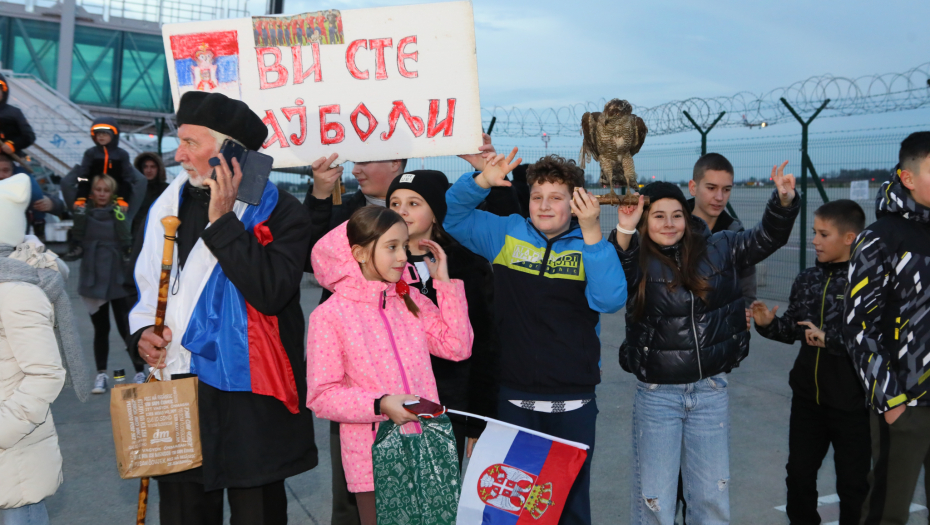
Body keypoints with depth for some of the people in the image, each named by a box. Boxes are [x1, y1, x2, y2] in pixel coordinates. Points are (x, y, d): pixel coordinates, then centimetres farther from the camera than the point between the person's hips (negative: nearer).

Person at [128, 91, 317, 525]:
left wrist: (222, 220, -21)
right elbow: (148, 285, 22)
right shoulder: (171, 204, 11)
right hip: (176, 387, 6)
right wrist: (142, 331, 4)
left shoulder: (280, 212, -8)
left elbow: (270, 291, -24)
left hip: (249, 395, -5)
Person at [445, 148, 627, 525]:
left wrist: (592, 233, -26)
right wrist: (482, 181, -12)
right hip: (514, 397, 1)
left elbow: (610, 300, -19)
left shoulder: (590, 246, -3)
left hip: (574, 402, -1)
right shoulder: (506, 235, 3)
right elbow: (451, 214, 6)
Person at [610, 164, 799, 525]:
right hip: (656, 394, -3)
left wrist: (784, 201, -11)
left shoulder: (717, 249, 1)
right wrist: (623, 234, -39)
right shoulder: (636, 261, -9)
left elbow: (767, 238, 5)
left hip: (711, 390, 3)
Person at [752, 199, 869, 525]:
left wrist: (830, 339, -23)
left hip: (852, 403, -5)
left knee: (853, 483, 10)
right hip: (807, 396, 6)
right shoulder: (807, 279, 5)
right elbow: (793, 330, 11)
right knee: (799, 473, 17)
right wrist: (768, 324, -8)